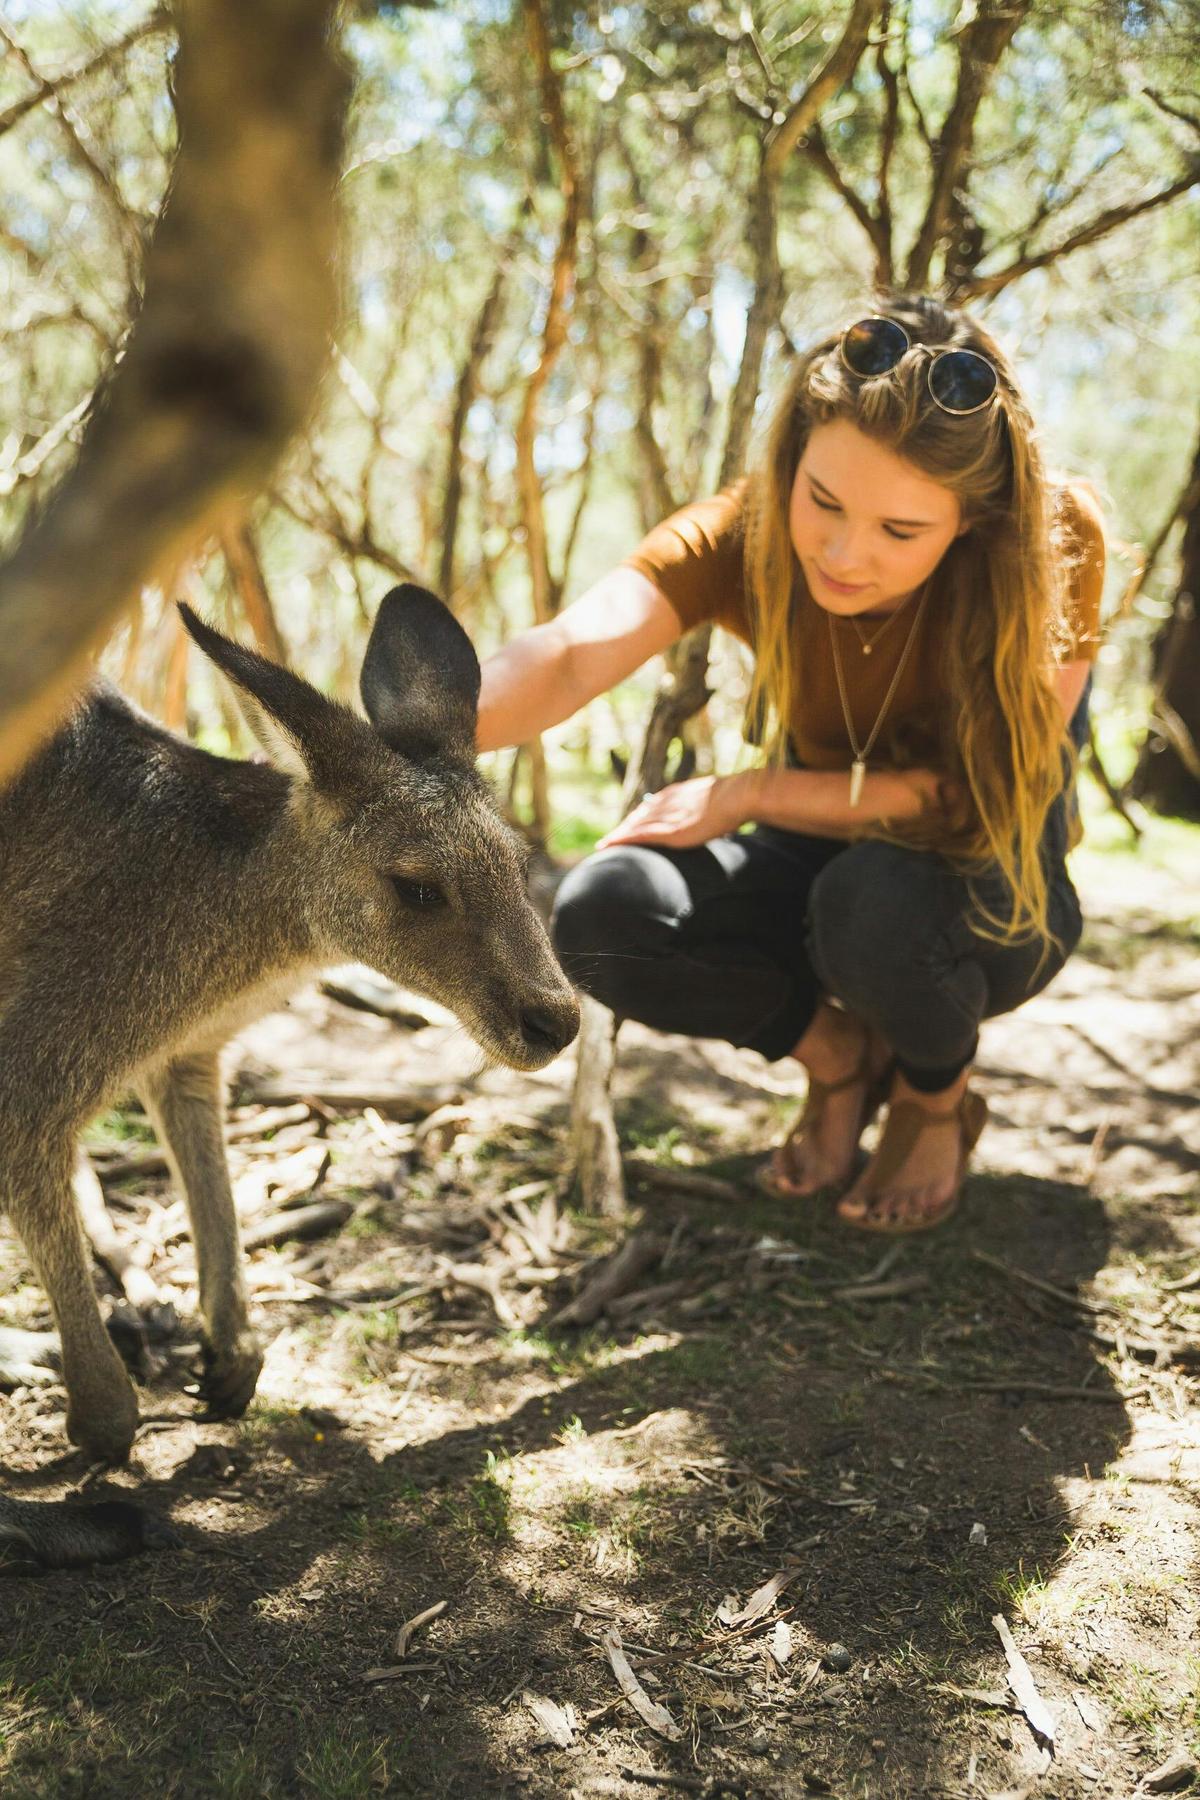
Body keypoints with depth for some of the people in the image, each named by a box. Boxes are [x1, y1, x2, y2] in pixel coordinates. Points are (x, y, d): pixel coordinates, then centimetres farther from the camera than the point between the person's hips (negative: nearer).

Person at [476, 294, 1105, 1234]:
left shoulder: (1055, 547, -26)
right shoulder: (743, 537, -23)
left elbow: (978, 792, -25)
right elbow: (568, 653, -42)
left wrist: (748, 791, -28)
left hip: (991, 885, -2)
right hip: (826, 855, 2)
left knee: (874, 892, -38)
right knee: (602, 914, -25)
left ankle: (939, 1102, -1)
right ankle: (839, 1053, 3)